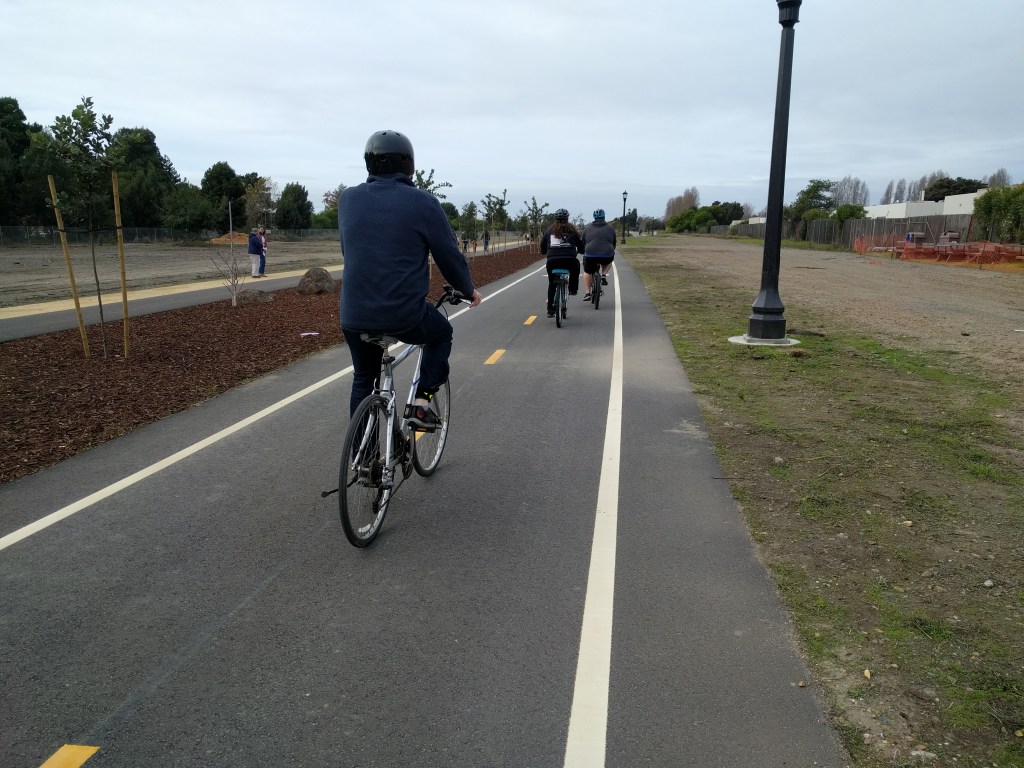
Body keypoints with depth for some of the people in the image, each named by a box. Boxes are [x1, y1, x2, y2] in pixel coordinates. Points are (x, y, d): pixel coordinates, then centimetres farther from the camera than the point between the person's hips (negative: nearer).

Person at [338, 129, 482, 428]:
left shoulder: (348, 199, 6)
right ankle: (421, 402, 15)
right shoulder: (423, 203, -7)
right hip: (405, 314, -4)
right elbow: (450, 256, -1)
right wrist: (468, 290, 17)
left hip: (354, 315, 4)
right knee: (442, 333, 28)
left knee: (363, 379, 25)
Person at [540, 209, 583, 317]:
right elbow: (581, 246, 15)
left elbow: (542, 249, 19)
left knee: (551, 285, 19)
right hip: (569, 260, -1)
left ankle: (550, 311, 16)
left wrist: (544, 253, 41)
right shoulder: (572, 230, 12)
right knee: (576, 264, 35)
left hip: (552, 261, 1)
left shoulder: (549, 230, 16)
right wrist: (577, 251, 37)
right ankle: (572, 289, 30)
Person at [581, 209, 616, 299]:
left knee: (587, 272, 21)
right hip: (607, 256, 0)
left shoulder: (587, 227, 13)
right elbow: (614, 243, 20)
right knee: (609, 259, 35)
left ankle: (587, 293, 11)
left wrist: (584, 253, 32)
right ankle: (603, 275, 15)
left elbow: (583, 243, 17)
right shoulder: (610, 228, 13)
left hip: (590, 255, 0)